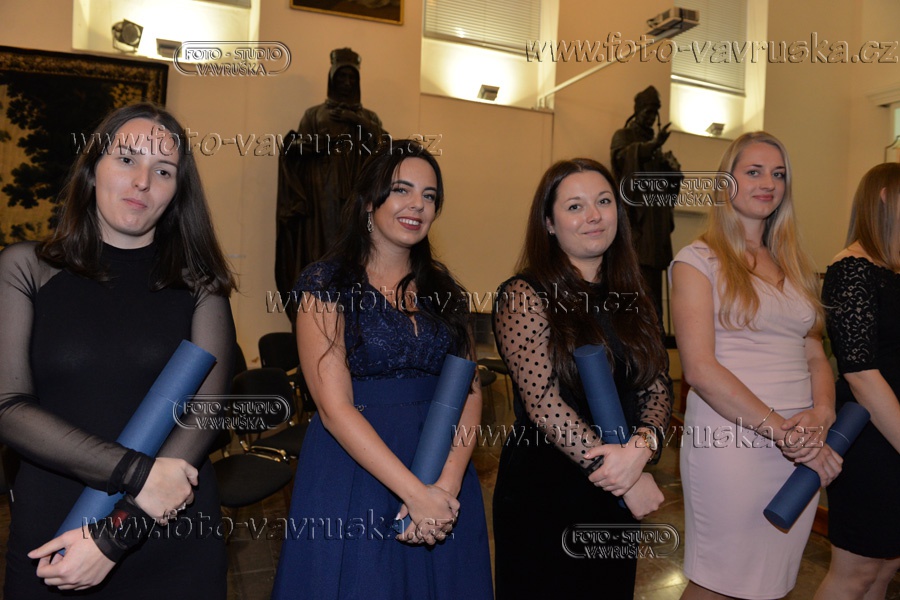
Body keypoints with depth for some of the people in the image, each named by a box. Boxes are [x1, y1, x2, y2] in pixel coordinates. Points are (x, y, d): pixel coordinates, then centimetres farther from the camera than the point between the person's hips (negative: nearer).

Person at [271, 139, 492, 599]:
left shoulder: (443, 290, 6)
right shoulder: (327, 283, -8)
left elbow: (470, 392, 0)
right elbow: (335, 407, -15)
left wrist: (448, 484, -15)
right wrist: (416, 492, -18)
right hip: (354, 468, -4)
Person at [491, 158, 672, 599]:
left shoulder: (630, 299, 6)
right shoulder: (525, 296, -13)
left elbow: (658, 389, 2)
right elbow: (544, 405, -19)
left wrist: (642, 445, -18)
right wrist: (618, 472, -17)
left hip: (621, 498, 6)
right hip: (544, 495, -5)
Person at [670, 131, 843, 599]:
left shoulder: (793, 264, 15)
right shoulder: (699, 259, -5)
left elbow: (815, 356, 12)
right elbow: (699, 368, -14)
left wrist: (821, 414, -8)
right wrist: (782, 432, -16)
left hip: (802, 446, 6)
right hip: (728, 441, -6)